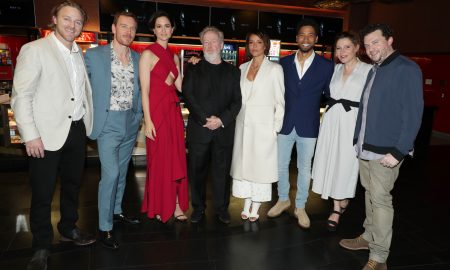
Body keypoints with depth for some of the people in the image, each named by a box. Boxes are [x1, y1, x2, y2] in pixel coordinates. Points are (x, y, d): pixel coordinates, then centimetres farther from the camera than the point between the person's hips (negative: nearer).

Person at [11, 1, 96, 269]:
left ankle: (69, 228, 39)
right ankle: (42, 247, 23)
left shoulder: (79, 53, 11)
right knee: (42, 194, 5)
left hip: (77, 130, 6)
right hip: (47, 135, -6)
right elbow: (21, 96, -11)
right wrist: (30, 135, -16)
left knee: (73, 184, 19)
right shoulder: (34, 50, -7)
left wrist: (88, 121, 8)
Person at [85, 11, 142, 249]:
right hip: (108, 124, -4)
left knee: (122, 172, 15)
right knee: (110, 174, -10)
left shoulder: (138, 58, 7)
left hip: (131, 124, 5)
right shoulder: (94, 55, -4)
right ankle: (104, 227, 4)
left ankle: (116, 211, 32)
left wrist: (139, 115, 10)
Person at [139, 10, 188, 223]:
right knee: (159, 159, 3)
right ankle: (158, 206, 20)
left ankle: (176, 203, 20)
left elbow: (181, 86, 12)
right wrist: (148, 120, -15)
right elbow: (145, 90, -9)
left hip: (174, 111, 6)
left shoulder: (174, 56, 15)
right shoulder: (148, 54, -4)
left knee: (176, 158, 8)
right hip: (157, 111, -6)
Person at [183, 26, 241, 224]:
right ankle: (198, 208, 21)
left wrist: (221, 119, -11)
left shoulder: (232, 71, 12)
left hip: (224, 129, 1)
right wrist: (206, 119, -13)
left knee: (222, 170, 7)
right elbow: (188, 97, -3)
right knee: (197, 170, 6)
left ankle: (222, 208, 21)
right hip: (199, 129, 0)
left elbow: (237, 101, 4)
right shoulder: (193, 69, 9)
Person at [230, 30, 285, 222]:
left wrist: (276, 127, -7)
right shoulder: (242, 68, 12)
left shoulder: (275, 69, -1)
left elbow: (280, 101, -2)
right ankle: (246, 205, 22)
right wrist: (235, 118, 4)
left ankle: (255, 208, 16)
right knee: (243, 163, 8)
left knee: (261, 165, 2)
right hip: (243, 124, 4)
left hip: (264, 125, -4)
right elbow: (237, 97, 14)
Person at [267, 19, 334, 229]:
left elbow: (329, 96, 4)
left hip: (308, 127, -2)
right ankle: (283, 200, 34)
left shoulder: (326, 66, -2)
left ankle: (300, 207, 27)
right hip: (285, 124, 2)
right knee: (281, 165, 12)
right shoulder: (284, 63, 3)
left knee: (304, 168, 10)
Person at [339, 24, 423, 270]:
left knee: (380, 199, -2)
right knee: (370, 194, 16)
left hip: (386, 151, -7)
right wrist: (358, 140, 12)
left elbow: (413, 114, -15)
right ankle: (369, 236, 32)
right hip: (365, 148, 7)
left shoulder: (407, 69, -10)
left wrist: (398, 151, -18)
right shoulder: (374, 71, 14)